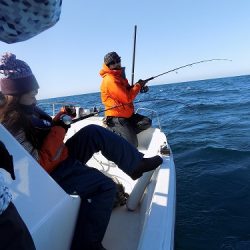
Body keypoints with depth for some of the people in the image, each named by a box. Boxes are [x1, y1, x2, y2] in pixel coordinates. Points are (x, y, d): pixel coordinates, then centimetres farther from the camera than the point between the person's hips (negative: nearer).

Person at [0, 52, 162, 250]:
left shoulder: (24, 108, 2)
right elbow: (40, 165, -27)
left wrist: (59, 119, -2)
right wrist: (59, 130, -22)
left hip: (63, 156, 9)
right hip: (52, 174, -9)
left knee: (93, 132, -6)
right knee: (105, 186, -17)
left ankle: (137, 163, -1)